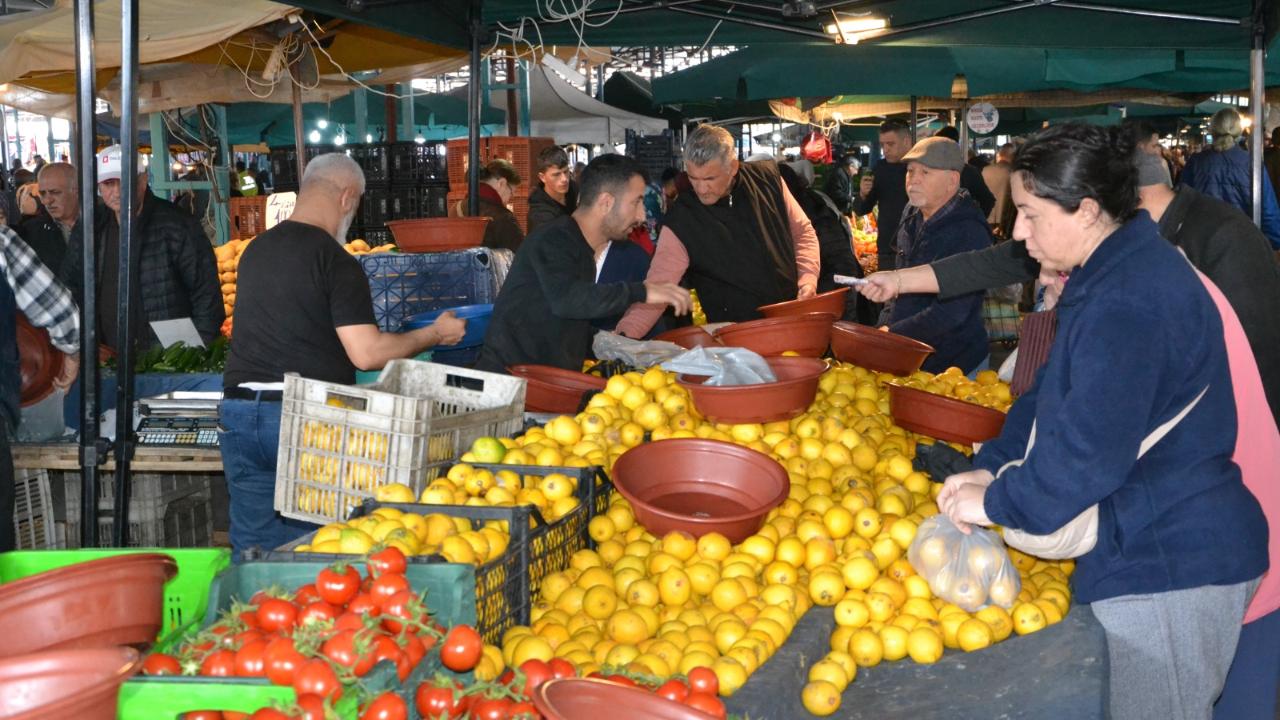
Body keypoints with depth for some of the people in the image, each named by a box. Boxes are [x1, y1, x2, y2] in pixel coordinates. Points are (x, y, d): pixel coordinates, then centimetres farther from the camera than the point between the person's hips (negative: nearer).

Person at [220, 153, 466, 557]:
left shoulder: (254, 251, 12)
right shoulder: (336, 261, -10)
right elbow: (367, 354, -15)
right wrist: (435, 335, -1)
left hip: (238, 409, 6)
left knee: (252, 548, 11)